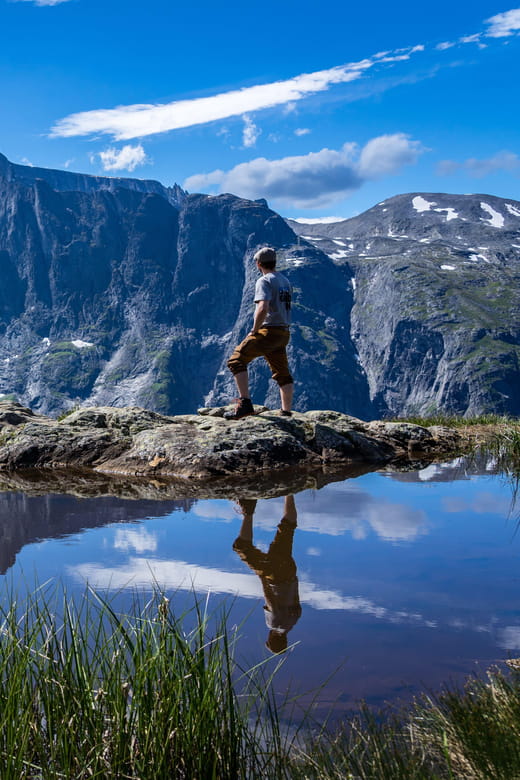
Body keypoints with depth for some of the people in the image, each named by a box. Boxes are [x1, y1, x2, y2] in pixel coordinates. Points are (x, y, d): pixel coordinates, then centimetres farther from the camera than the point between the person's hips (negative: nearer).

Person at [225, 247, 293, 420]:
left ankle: (245, 403, -18)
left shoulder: (264, 281, -10)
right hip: (283, 334, 9)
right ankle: (287, 413, 21)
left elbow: (263, 308, -25)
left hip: (268, 332, -9)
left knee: (236, 361, -8)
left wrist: (254, 331, -14)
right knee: (283, 374, 15)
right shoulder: (286, 281, 16)